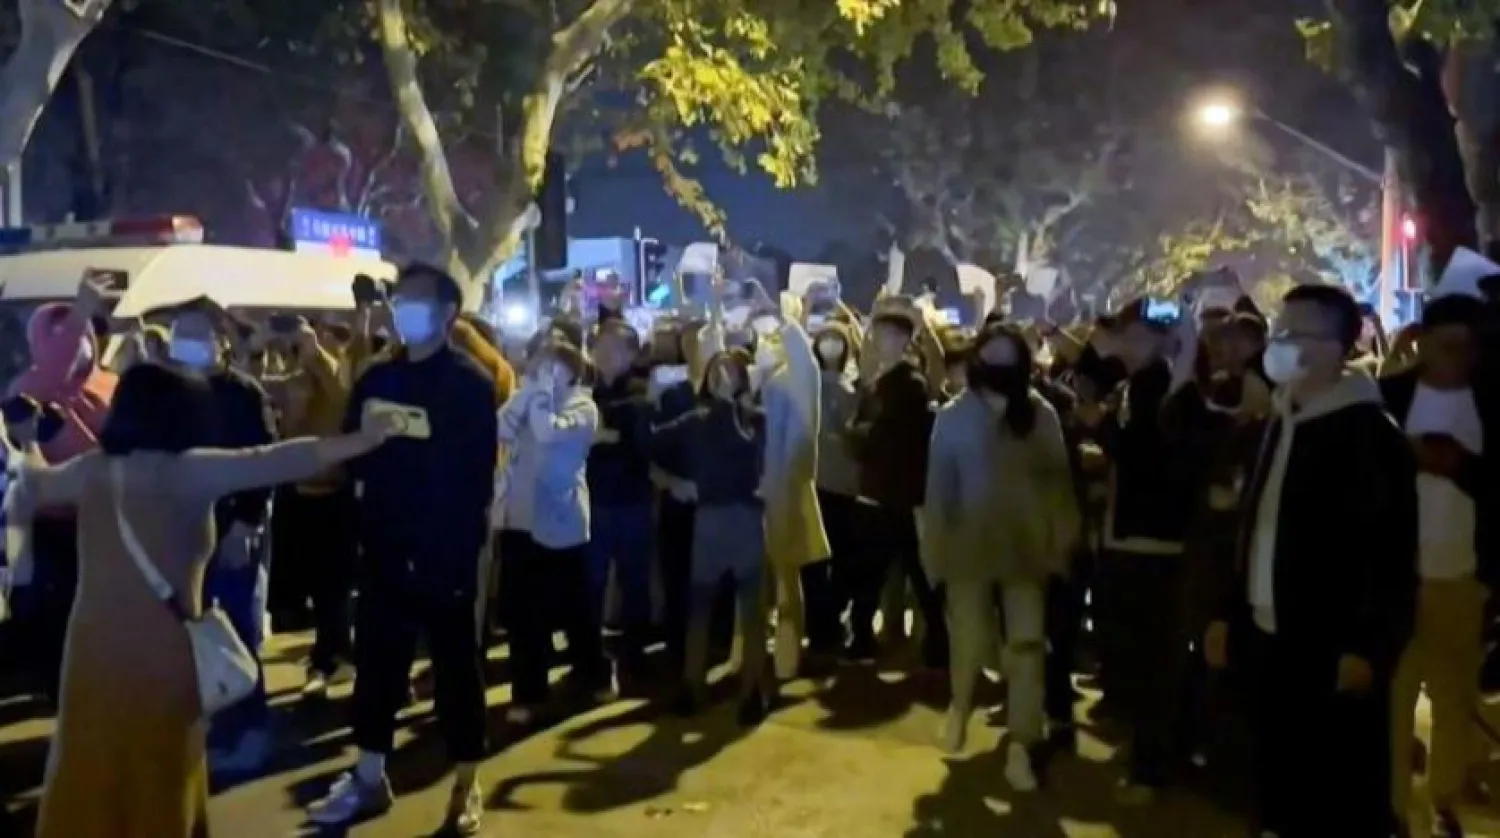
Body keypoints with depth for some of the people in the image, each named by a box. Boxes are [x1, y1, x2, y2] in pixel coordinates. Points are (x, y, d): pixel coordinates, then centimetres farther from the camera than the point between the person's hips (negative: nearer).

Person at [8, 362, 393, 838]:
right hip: (160, 647, -4)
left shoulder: (92, 469, 5)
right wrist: (360, 441, -9)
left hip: (95, 646, 4)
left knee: (90, 768, 18)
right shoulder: (190, 470, -10)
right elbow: (272, 463, -12)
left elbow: (33, 486, 25)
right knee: (159, 773, 13)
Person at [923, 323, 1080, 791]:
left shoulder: (1041, 414, -3)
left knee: (1027, 642, -1)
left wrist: (1063, 537, -1)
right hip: (971, 544, -1)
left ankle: (1020, 747, 9)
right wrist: (935, 549, -1)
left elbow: (1058, 479, 1)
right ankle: (961, 706, 38)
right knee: (969, 641, 6)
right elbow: (940, 486, -2)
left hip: (1025, 545, 1)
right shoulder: (954, 417, -4)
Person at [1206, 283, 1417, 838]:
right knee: (1281, 789, 16)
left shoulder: (1371, 433, -11)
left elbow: (1393, 553, -14)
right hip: (1270, 641, 7)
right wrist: (1229, 612, 14)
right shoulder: (1279, 423, 11)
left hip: (1333, 651, -7)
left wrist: (1370, 648, -17)